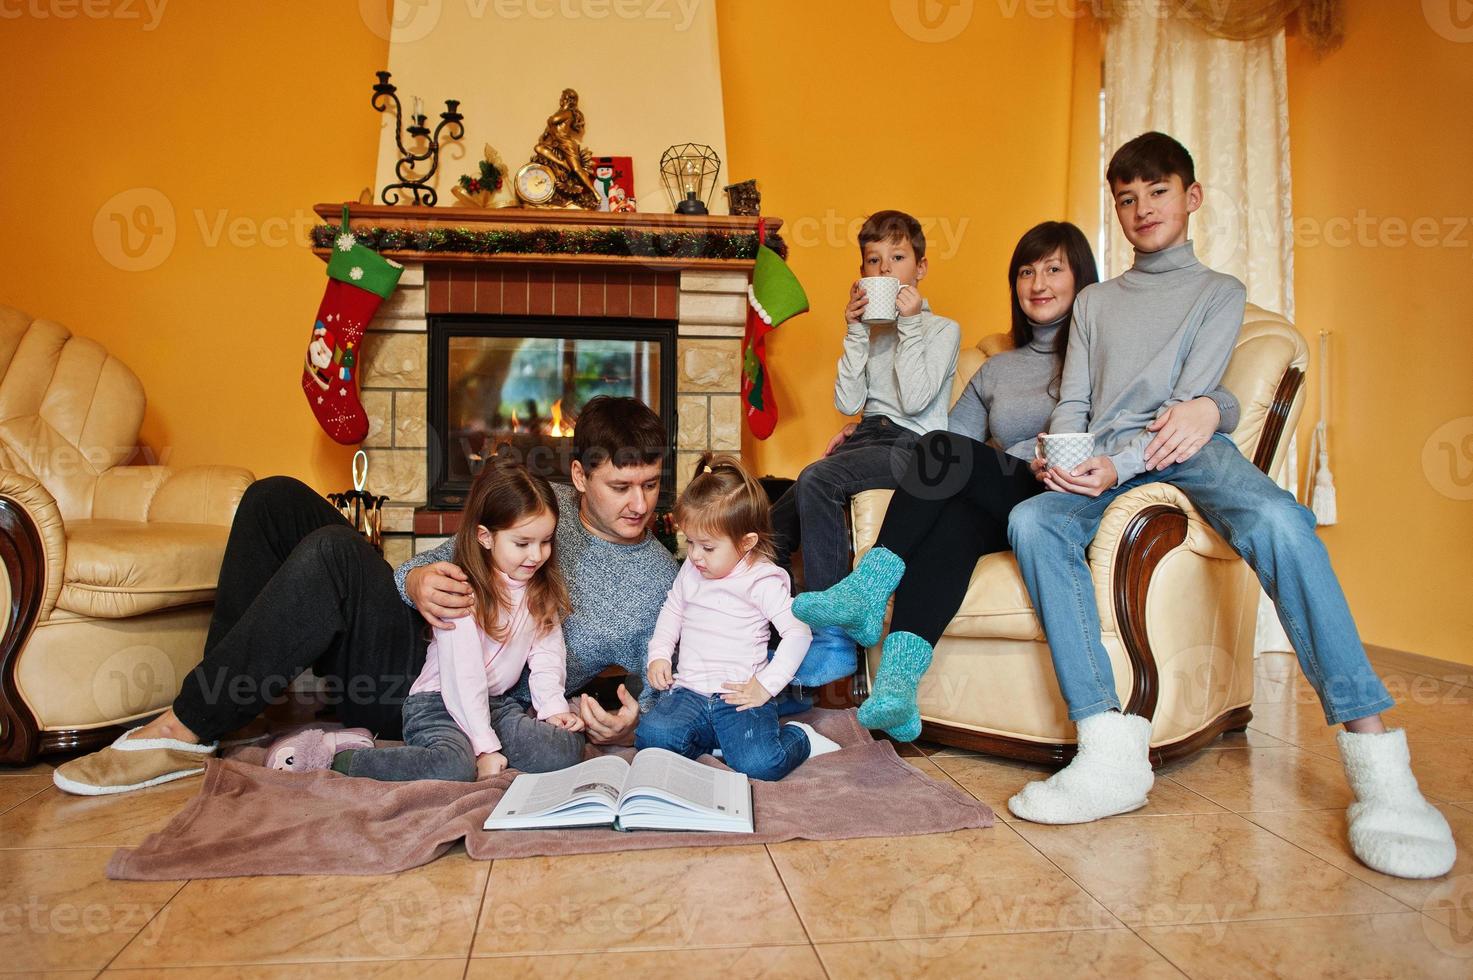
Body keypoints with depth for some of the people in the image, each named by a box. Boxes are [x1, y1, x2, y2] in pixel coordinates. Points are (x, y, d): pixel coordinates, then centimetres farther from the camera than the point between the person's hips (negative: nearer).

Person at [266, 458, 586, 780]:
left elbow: (546, 653, 4)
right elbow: (463, 677, -20)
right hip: (438, 704, -6)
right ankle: (331, 755, -17)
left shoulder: (542, 590, 6)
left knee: (567, 750, -19)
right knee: (453, 767, -38)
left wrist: (553, 707, -13)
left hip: (497, 704, 7)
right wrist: (485, 746, -22)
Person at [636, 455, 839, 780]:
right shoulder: (690, 571, 9)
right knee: (650, 736, -24)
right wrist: (659, 654, 11)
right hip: (689, 692, 5)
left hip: (741, 696, -4)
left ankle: (798, 737, 7)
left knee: (761, 764, -26)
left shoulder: (763, 581, -9)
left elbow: (797, 633, -12)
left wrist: (766, 685, -14)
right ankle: (714, 738, 3)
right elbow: (672, 610, 25)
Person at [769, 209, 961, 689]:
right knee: (777, 524, -12)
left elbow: (913, 401, -12)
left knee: (816, 479, -33)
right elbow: (847, 402, 6)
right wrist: (857, 333, 0)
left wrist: (909, 325, -9)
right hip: (869, 436, 6)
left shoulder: (943, 329, 4)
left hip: (912, 444, -6)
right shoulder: (870, 329, 19)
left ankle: (833, 639, -32)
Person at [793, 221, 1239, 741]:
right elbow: (955, 432, 26)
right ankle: (897, 679, -50)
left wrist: (1203, 410, -22)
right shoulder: (996, 370, 29)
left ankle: (871, 585, -29)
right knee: (953, 519, -34)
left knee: (944, 450, -25)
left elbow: (1225, 400, 4)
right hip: (1001, 511, 4)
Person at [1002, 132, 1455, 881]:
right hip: (1103, 465, 2)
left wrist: (1120, 463, -17)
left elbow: (1190, 400, 1)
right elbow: (1073, 403, 16)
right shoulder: (1094, 303, 28)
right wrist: (1061, 459, -8)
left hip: (1187, 450, -2)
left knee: (1276, 518, -37)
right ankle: (1111, 754, -43)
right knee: (1031, 520, -33)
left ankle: (1377, 765, -38)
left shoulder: (1219, 292, 18)